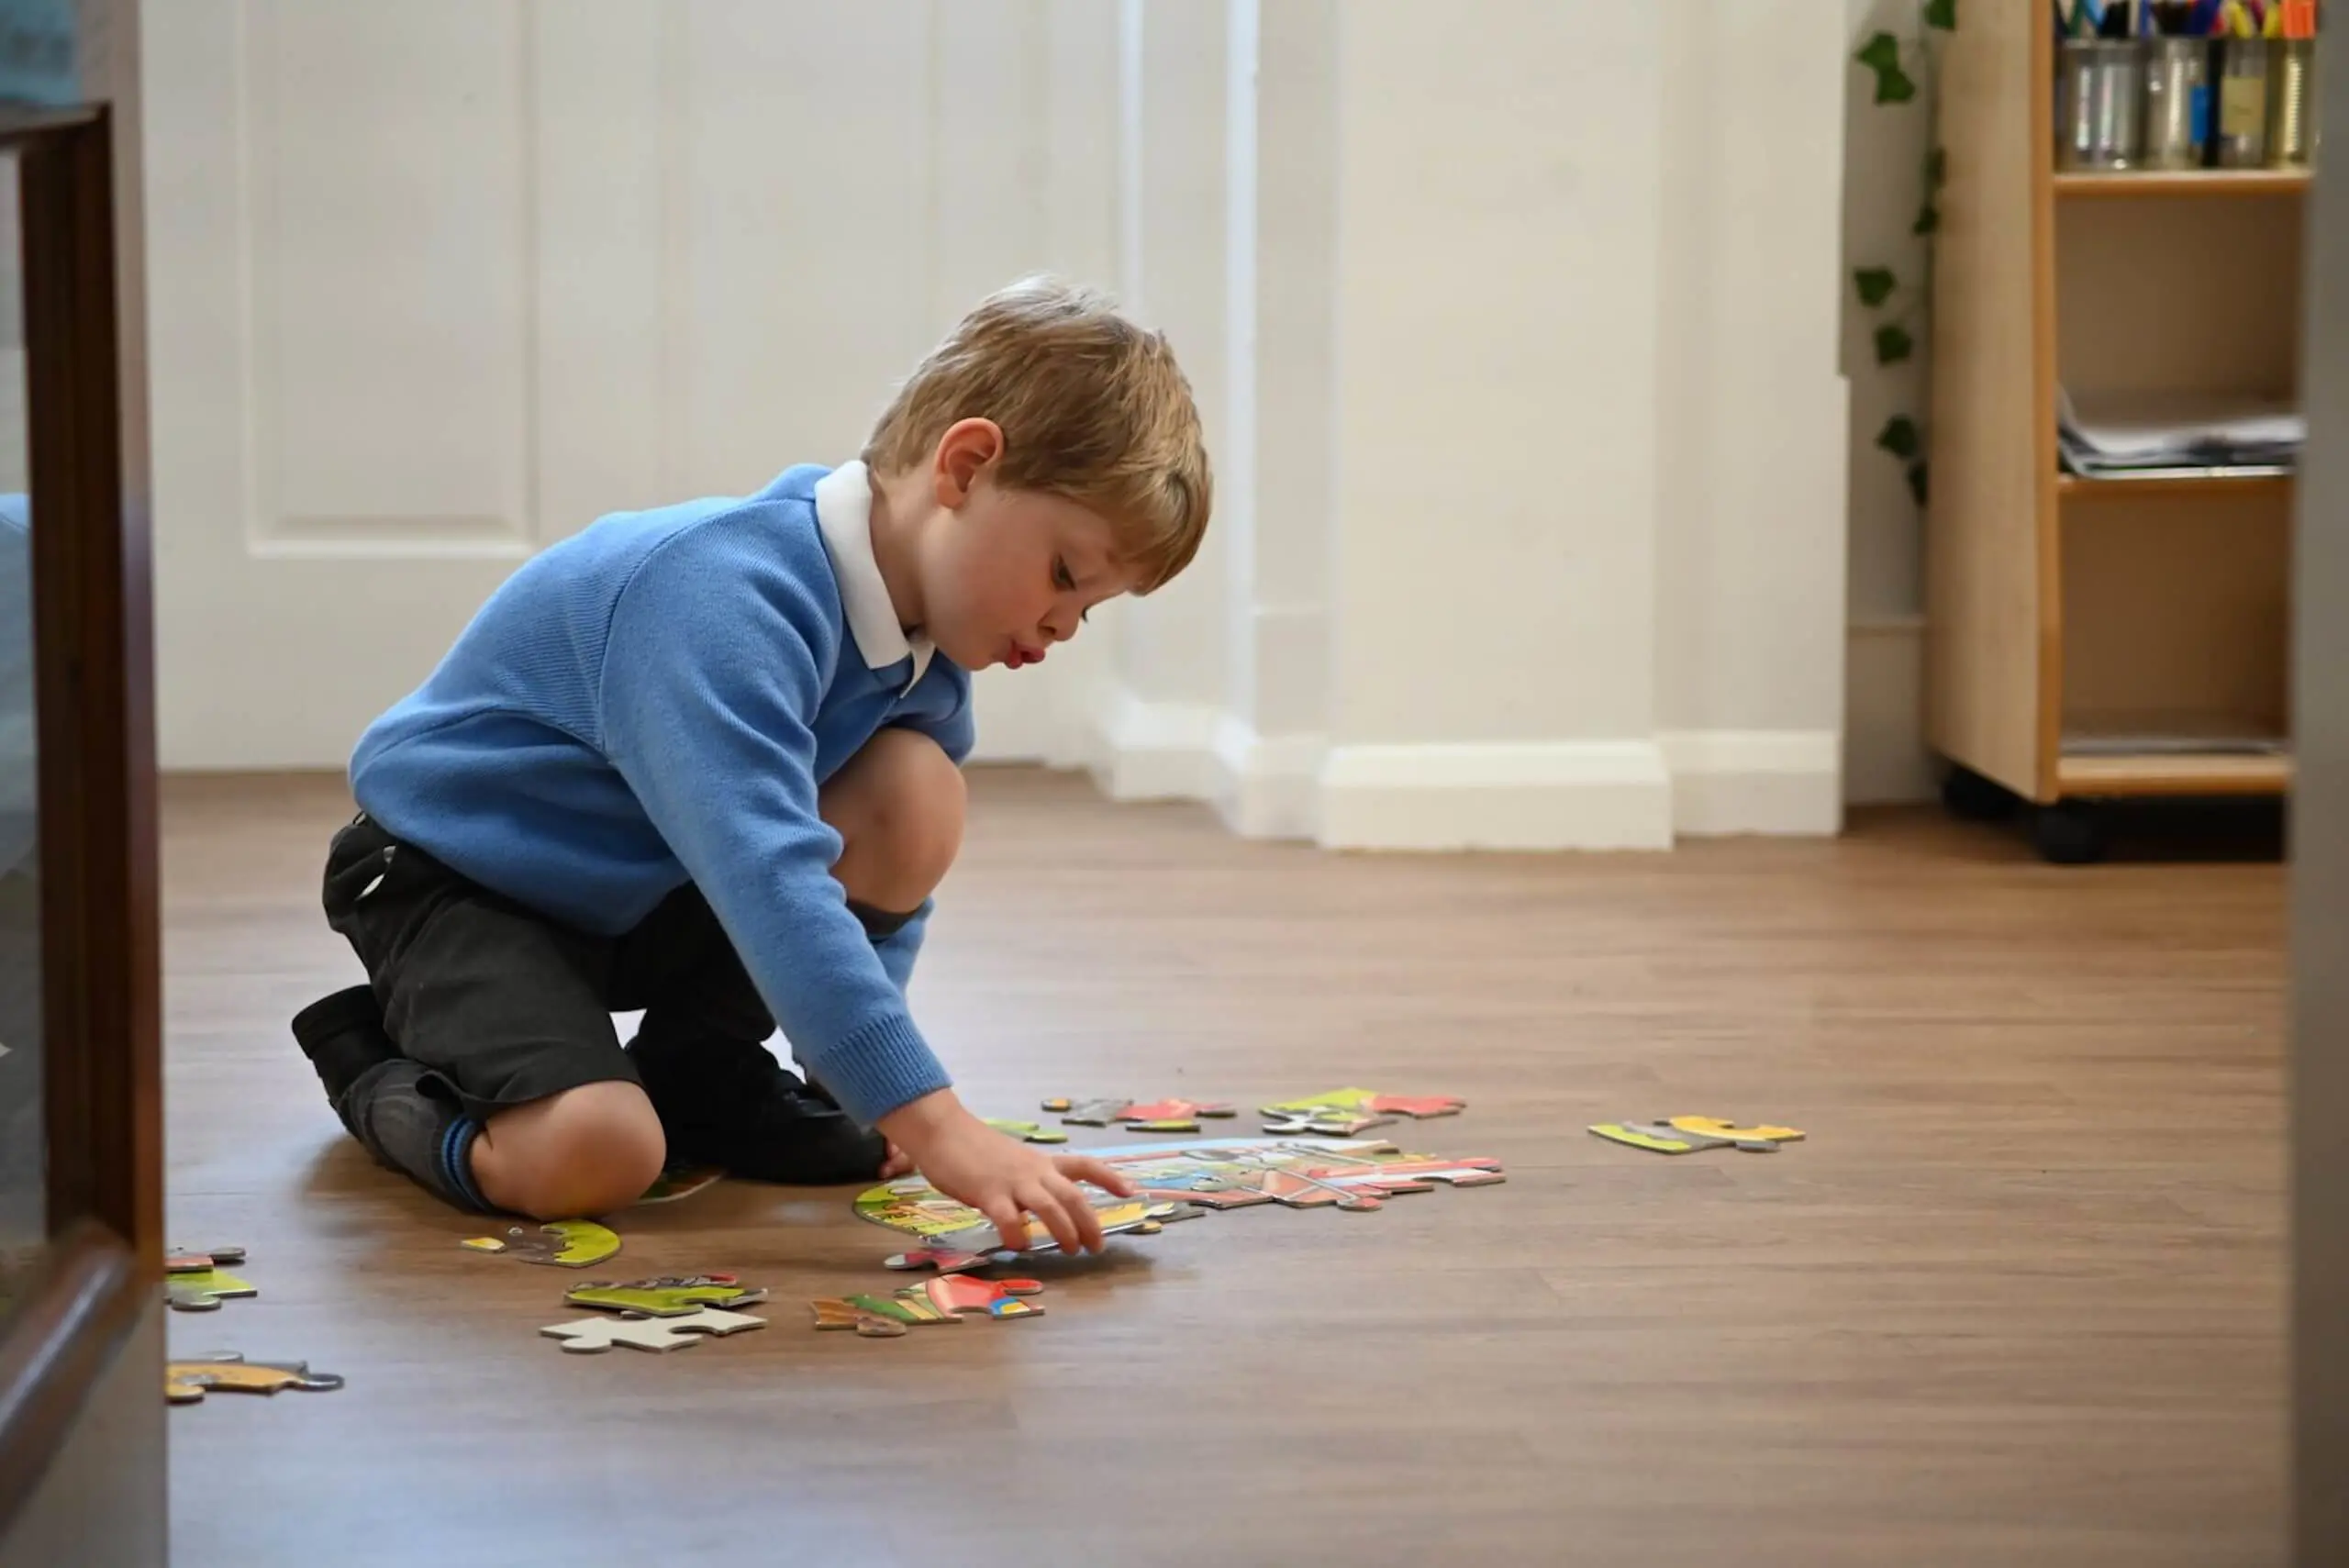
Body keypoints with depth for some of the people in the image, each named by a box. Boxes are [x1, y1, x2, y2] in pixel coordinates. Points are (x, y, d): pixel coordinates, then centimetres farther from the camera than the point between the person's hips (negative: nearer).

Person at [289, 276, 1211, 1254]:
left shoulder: (923, 644, -6)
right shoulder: (725, 599, -35)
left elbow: (881, 872, 7)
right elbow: (768, 879, -46)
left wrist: (847, 1072, -5)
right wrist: (933, 1123, -51)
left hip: (641, 894, 7)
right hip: (452, 872, -7)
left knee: (918, 794, -18)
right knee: (592, 1154, -32)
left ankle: (701, 1067, 3)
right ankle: (374, 1056, 1)